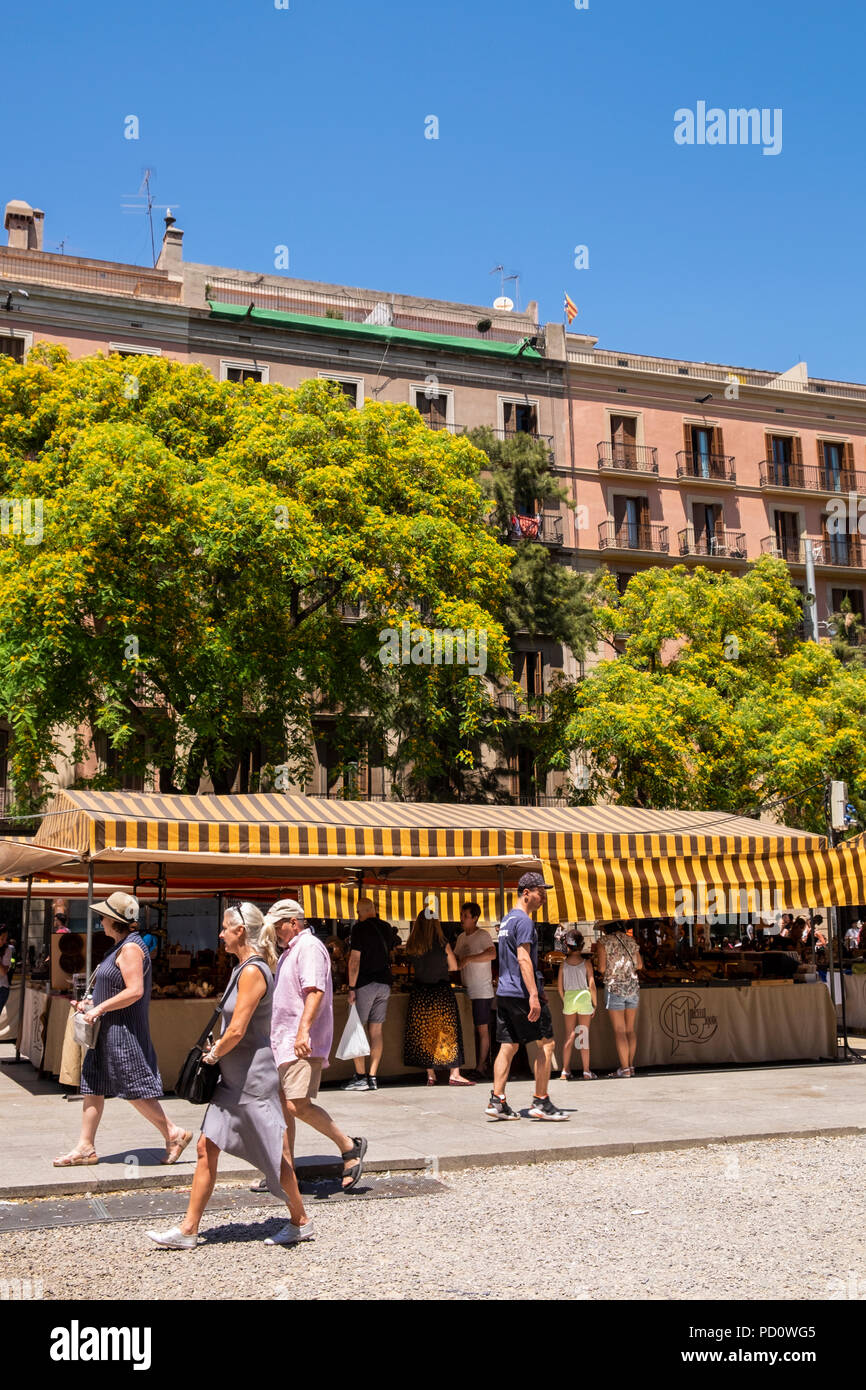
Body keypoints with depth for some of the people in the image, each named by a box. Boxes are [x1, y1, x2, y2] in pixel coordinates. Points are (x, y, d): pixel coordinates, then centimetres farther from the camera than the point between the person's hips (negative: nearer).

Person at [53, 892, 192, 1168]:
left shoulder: (130, 948, -17)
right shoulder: (122, 947, 15)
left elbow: (134, 991, -25)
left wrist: (99, 1009, -20)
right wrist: (93, 1003, 12)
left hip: (123, 1031, -11)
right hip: (108, 1031, 11)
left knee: (135, 1088, -6)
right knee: (92, 1086, 10)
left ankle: (174, 1134, 5)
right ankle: (85, 1148, 15)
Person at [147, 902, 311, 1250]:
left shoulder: (252, 972, -19)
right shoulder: (243, 968, 11)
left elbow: (237, 1031, -22)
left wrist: (213, 1055, -6)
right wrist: (218, 1051, 9)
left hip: (253, 1076, -10)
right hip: (234, 1077, 10)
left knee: (272, 1153, 3)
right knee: (206, 1147, 7)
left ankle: (300, 1221, 19)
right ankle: (188, 1230, 11)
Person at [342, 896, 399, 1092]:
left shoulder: (360, 928, -9)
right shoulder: (387, 928, 10)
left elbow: (355, 960, -13)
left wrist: (351, 987, -12)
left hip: (365, 984, -6)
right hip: (384, 984, 6)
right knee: (376, 1032, 7)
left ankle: (360, 1077, -4)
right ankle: (373, 1077, 5)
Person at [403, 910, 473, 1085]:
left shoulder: (411, 946, -1)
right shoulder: (441, 943, -10)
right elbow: (454, 966, 0)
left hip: (419, 992, 3)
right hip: (441, 991, -3)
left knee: (424, 1034, 9)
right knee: (449, 1032, 3)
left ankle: (430, 1075, 11)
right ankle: (454, 1074, 1)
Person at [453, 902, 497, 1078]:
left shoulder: (483, 935, -12)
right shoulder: (461, 938, 14)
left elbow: (492, 954, -29)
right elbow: (455, 960, 23)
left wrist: (468, 959, -31)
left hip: (482, 992, -8)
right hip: (467, 991, 8)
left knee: (482, 1029, -3)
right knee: (470, 1029, 10)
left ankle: (481, 1067, 3)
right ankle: (482, 1064, 18)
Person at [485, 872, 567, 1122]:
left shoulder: (507, 919, 19)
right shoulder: (523, 921, -12)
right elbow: (523, 959, -21)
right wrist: (533, 994, -25)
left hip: (504, 993, 9)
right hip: (521, 994, -9)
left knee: (508, 1046, 8)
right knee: (546, 1043, -1)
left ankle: (497, 1100, 3)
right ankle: (541, 1102, 0)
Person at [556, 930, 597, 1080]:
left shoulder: (564, 964, 2)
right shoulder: (586, 963, -5)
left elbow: (560, 986, 4)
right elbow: (591, 985, -6)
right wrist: (595, 1004, 2)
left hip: (568, 998, 2)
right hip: (584, 998, -2)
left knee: (569, 1036, 9)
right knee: (584, 1035, 4)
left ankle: (565, 1071, 7)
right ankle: (586, 1071, 7)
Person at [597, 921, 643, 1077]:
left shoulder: (604, 943, -7)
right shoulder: (631, 941, 7)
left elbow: (602, 968, -11)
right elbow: (639, 965, 12)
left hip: (614, 987, -4)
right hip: (633, 987, 5)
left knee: (619, 1030, -1)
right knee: (630, 1029, 12)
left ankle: (625, 1068, -3)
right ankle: (631, 1065, 15)